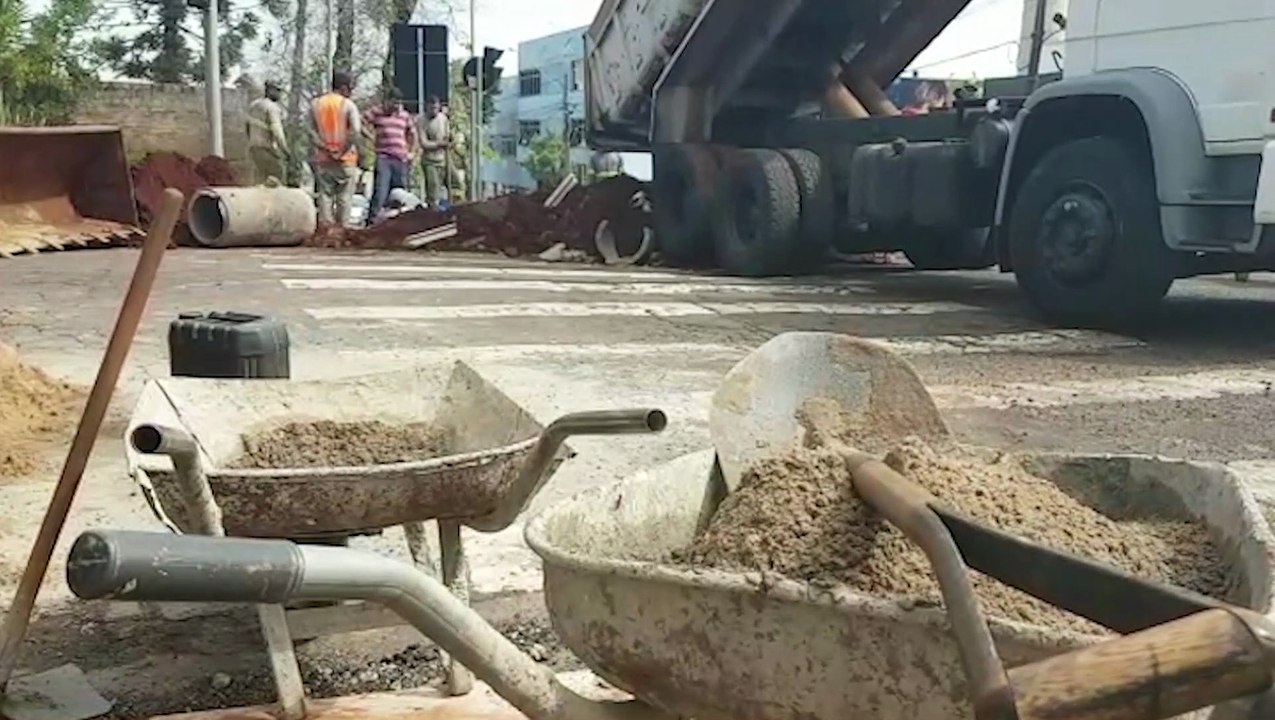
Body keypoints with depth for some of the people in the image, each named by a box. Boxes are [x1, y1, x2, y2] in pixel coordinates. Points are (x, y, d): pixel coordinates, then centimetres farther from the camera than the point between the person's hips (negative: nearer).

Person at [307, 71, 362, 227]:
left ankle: (325, 224, 5)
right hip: (345, 158, -4)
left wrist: (322, 146, -4)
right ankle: (342, 226, 4)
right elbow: (356, 130, -18)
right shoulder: (348, 105, -7)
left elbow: (310, 129, -1)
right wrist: (346, 148, -11)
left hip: (322, 157, 4)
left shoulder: (316, 103, 5)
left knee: (325, 194, 8)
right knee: (344, 196, 4)